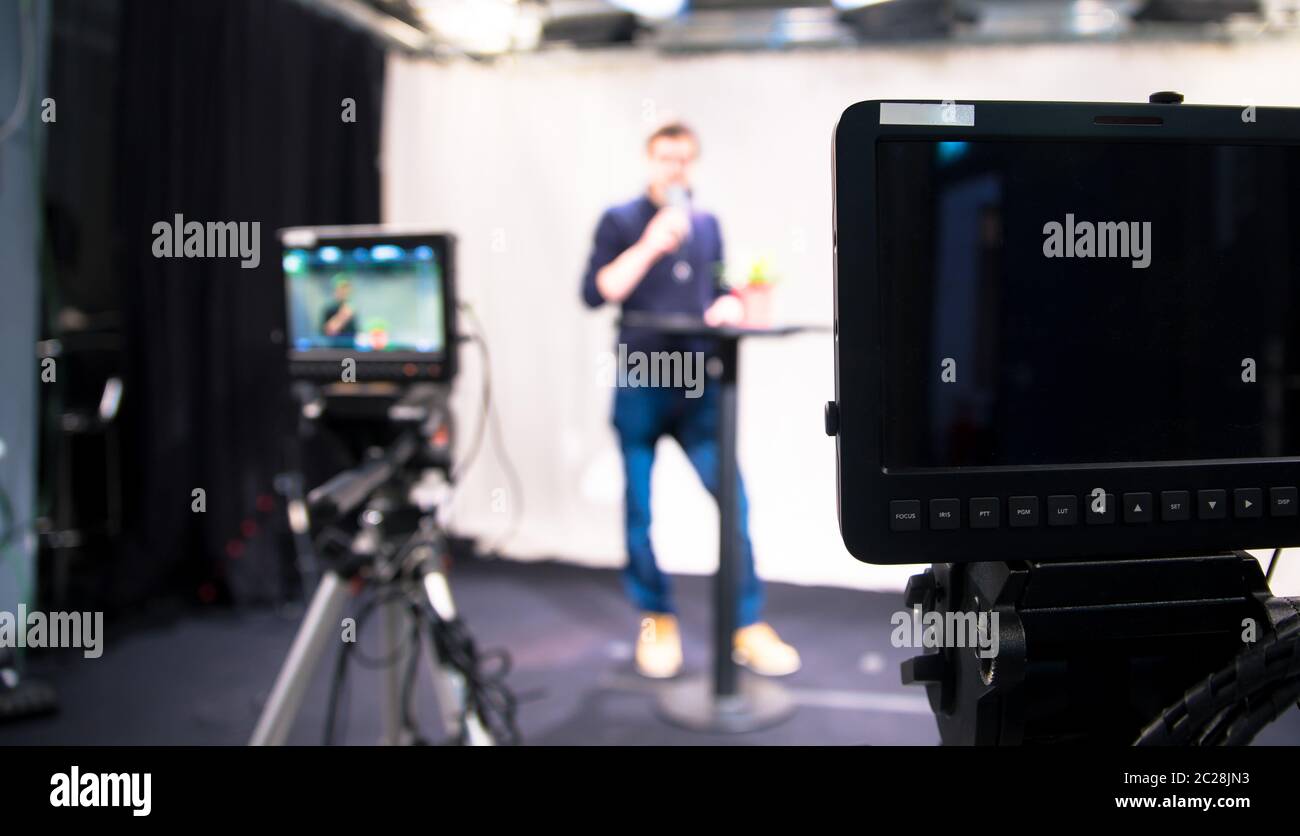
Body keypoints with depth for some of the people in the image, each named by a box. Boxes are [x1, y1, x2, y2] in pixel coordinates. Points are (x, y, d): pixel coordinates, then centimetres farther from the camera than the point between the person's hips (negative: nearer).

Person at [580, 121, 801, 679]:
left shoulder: (707, 225, 17)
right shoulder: (620, 221, 4)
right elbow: (595, 293, -9)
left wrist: (729, 306, 0)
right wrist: (650, 244, -16)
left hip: (698, 386, 3)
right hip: (640, 387, -3)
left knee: (734, 497, -4)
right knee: (640, 511, 5)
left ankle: (748, 627, 6)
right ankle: (656, 621, 22)